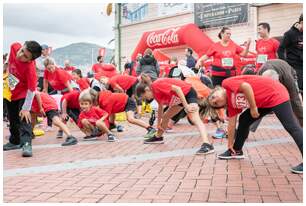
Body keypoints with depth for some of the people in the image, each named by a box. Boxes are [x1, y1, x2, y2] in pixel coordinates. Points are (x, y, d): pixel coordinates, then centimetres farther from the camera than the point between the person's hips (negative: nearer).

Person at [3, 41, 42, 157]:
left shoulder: (30, 68, -36)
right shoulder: (14, 47, -21)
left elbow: (31, 90, -31)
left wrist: (26, 108, -28)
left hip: (23, 95, -7)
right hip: (11, 92, 7)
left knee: (24, 117, -19)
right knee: (13, 120, 17)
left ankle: (26, 144, -20)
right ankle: (15, 142, 34)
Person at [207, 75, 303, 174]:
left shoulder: (226, 83, -9)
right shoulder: (231, 104, 12)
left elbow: (246, 86, -25)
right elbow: (231, 125, 18)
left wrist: (253, 108, -18)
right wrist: (230, 145, 22)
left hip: (275, 94, -10)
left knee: (291, 126, -14)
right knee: (244, 120, 14)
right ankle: (236, 151, 27)